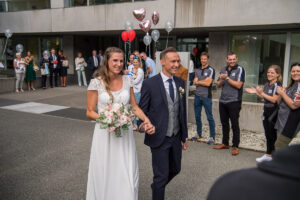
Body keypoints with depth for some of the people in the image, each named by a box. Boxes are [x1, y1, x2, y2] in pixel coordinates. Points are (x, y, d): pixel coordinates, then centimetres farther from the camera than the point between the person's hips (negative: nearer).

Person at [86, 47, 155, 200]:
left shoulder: (127, 80, 4)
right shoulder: (96, 82, -7)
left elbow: (134, 106, 11)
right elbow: (89, 112, -3)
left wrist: (146, 120, -5)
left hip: (125, 133, 3)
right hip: (105, 134, -3)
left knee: (128, 175, 5)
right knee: (105, 174, 8)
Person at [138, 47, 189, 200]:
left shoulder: (180, 82, 5)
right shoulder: (149, 84, -12)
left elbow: (182, 111, 10)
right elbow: (142, 110, -7)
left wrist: (184, 136, 13)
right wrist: (142, 125, -29)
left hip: (176, 137, 6)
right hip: (159, 138, -6)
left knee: (175, 169, 22)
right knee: (161, 175, 2)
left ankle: (157, 185, 50)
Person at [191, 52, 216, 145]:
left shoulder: (211, 70, -2)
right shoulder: (197, 70, 14)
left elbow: (208, 83, -12)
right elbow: (194, 83, 3)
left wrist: (198, 81, -1)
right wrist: (204, 81, -8)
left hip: (206, 96, -5)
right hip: (197, 96, 5)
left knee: (210, 117, -2)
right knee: (197, 116, 12)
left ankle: (212, 137, 4)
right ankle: (199, 134, 26)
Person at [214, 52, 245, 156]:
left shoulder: (240, 69, -5)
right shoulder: (223, 70, 12)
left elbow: (238, 85, -14)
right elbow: (218, 85, 12)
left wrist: (227, 78, -14)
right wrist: (222, 79, -9)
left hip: (234, 101, -6)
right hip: (222, 101, 6)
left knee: (234, 124, 0)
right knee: (224, 123, 14)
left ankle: (235, 146, 9)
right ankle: (225, 143, 27)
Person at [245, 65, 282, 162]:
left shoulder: (277, 85, -14)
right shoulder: (267, 84, 10)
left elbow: (274, 99, -21)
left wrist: (262, 93, -18)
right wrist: (255, 92, 3)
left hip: (274, 113, -8)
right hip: (266, 111, 8)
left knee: (272, 135, -1)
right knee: (267, 134, 14)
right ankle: (268, 155, 25)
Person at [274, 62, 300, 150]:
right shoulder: (291, 86, 14)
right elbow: (279, 102, 16)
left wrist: (282, 93, -11)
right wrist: (280, 93, -3)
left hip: (290, 122, -9)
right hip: (282, 120, 9)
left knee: (279, 147, -5)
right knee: (278, 147, 15)